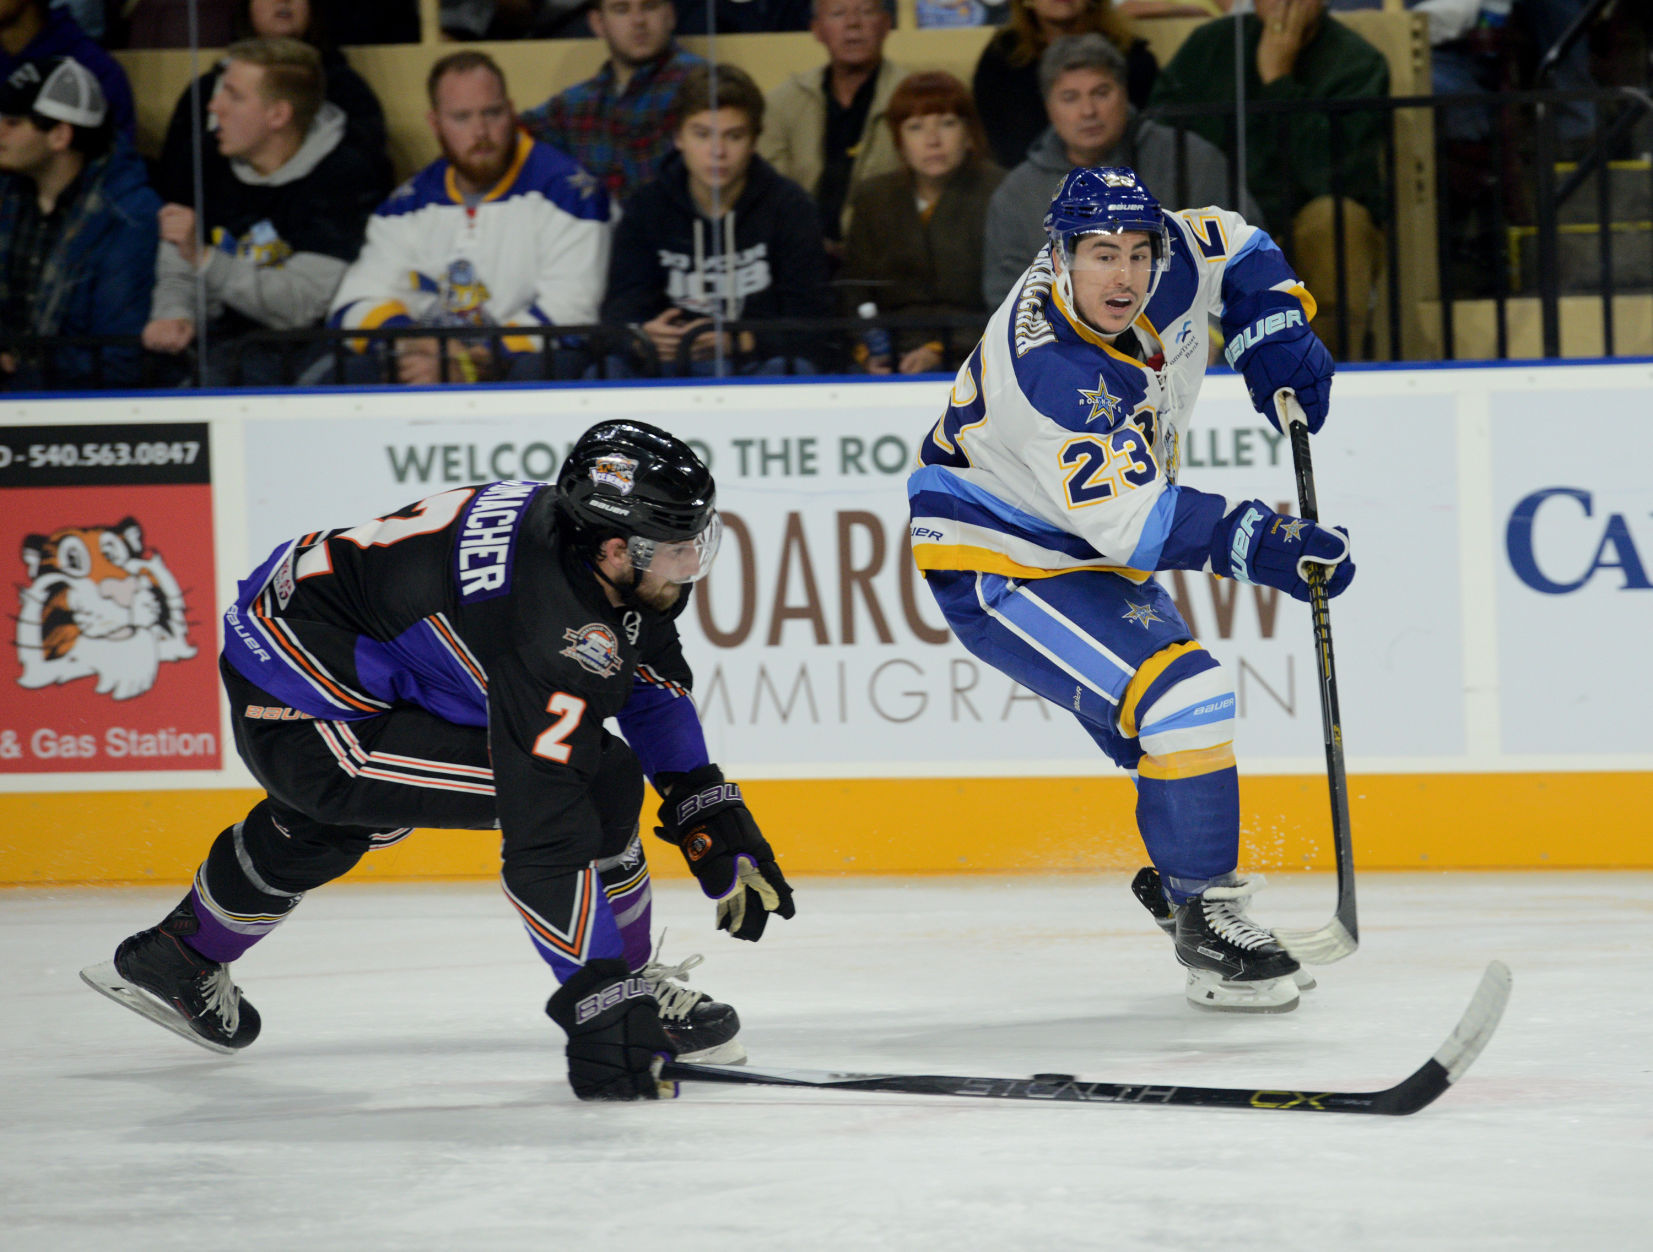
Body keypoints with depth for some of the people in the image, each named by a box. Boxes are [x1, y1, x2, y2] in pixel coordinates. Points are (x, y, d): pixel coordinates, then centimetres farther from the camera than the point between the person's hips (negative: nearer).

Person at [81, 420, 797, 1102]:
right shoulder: (556, 636, -32)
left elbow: (652, 682, 13)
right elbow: (545, 844, -33)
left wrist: (715, 816, 8)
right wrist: (604, 1004, -33)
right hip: (299, 716, -10)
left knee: (328, 823, 40)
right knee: (595, 785, -17)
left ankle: (176, 956, 62)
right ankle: (628, 997, 0)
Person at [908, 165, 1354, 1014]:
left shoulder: (1163, 264, -12)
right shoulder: (1048, 371, -34)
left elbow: (1233, 247, 12)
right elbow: (1132, 522, -36)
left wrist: (1275, 338, -3)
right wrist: (1255, 545, -42)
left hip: (1089, 550, 9)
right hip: (1000, 569, -9)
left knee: (1181, 734, 20)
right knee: (1183, 698, -23)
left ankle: (1185, 870, 44)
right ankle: (1203, 915, -13)